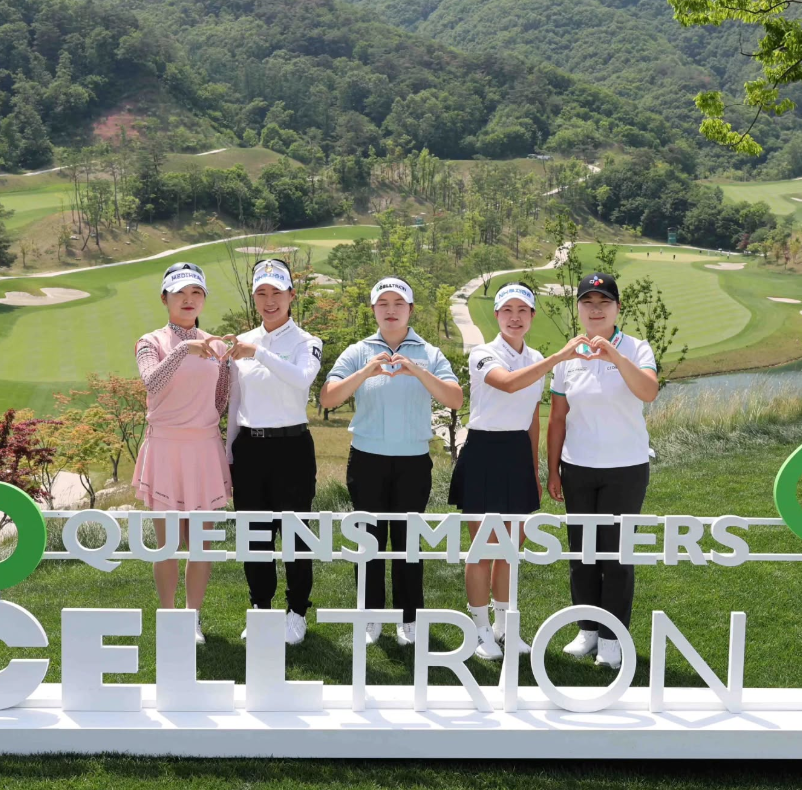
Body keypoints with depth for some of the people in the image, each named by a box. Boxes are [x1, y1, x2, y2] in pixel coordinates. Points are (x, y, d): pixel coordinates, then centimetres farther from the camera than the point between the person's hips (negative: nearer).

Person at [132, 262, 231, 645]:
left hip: (205, 450, 3)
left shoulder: (215, 346, 7)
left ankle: (194, 617, 21)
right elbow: (152, 383, -23)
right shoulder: (151, 342, -2)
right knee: (169, 544, 3)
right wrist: (183, 349, -32)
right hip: (165, 449, -2)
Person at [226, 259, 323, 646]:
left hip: (291, 447, -4)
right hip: (248, 447, 4)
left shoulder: (305, 342, -5)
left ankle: (297, 612, 18)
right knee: (255, 533, 11)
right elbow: (234, 402, 13)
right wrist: (229, 452, 12)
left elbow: (302, 379, -29)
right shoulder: (242, 342, 8)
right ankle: (260, 607, 25)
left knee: (294, 532, 4)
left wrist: (260, 353, -39)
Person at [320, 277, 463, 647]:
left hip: (413, 462, 0)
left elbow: (455, 399, -11)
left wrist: (419, 372, -24)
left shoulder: (429, 354, 3)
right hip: (367, 459, 0)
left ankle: (408, 619, 17)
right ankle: (371, 617, 18)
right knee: (370, 538, 6)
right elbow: (327, 399, -9)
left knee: (407, 540, 5)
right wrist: (365, 373, -23)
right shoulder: (359, 352, 2)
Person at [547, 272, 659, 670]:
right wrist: (553, 470, 6)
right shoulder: (569, 355, 3)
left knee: (616, 553, 3)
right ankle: (587, 629, 25)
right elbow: (557, 418, 7)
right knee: (581, 552, 11)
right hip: (577, 468, 3)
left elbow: (649, 392, -26)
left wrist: (616, 358, -39)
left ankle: (611, 637, 15)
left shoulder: (635, 349, -6)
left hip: (625, 468, -3)